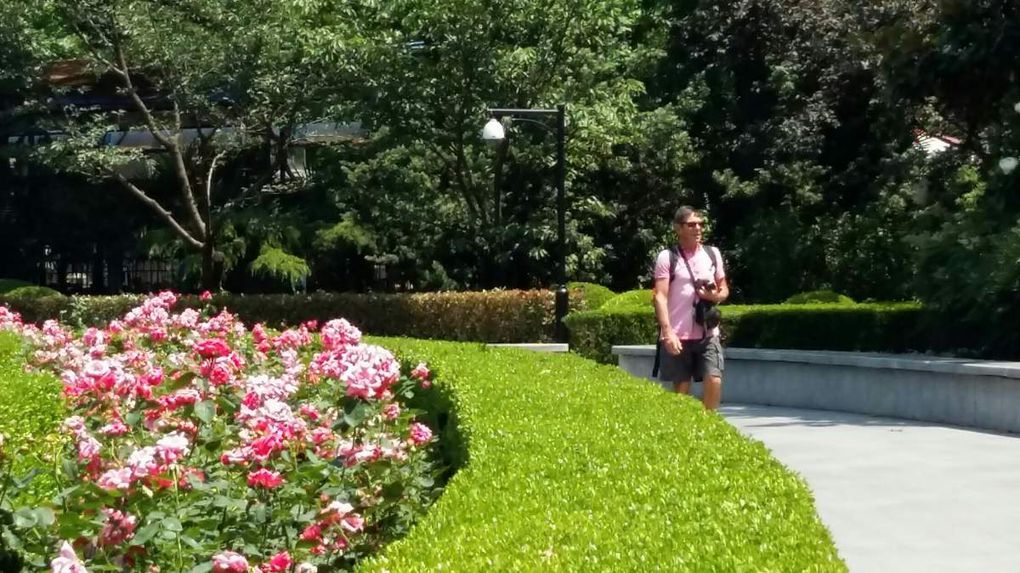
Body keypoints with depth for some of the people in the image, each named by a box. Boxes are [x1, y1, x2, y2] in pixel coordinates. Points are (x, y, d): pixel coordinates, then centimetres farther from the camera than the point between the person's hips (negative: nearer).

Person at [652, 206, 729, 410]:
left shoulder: (712, 254, 11)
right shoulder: (667, 257, -2)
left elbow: (724, 289, 19)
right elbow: (660, 296, -8)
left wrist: (716, 296, -6)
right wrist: (667, 332, -19)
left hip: (708, 333, 3)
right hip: (678, 335, -3)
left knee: (714, 381, -11)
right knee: (681, 389, 3)